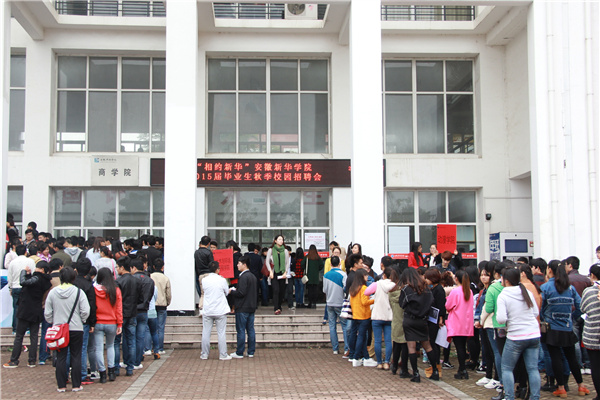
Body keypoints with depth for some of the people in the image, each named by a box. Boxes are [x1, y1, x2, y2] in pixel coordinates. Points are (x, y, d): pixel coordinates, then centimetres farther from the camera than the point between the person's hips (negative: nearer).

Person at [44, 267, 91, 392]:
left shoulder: (52, 292, -2)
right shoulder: (79, 292, -9)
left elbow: (47, 313, 3)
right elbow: (85, 311, -10)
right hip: (76, 329, -2)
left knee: (61, 357, 9)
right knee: (76, 357, 6)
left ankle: (61, 385, 12)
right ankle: (76, 385, 10)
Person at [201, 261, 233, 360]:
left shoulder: (204, 280, -3)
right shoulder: (222, 280, -8)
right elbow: (226, 293, 5)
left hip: (207, 311, 2)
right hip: (220, 311, -2)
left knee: (206, 333, 8)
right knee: (221, 333, 3)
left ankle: (204, 354, 13)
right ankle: (223, 355, 6)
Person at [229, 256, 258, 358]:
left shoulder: (244, 277, -15)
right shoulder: (253, 277, 14)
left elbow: (241, 293, -21)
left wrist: (232, 292, -7)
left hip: (242, 308, -9)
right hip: (251, 307, 9)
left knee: (241, 331, -2)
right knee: (250, 330, 10)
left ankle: (239, 353, 2)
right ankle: (251, 352, 13)